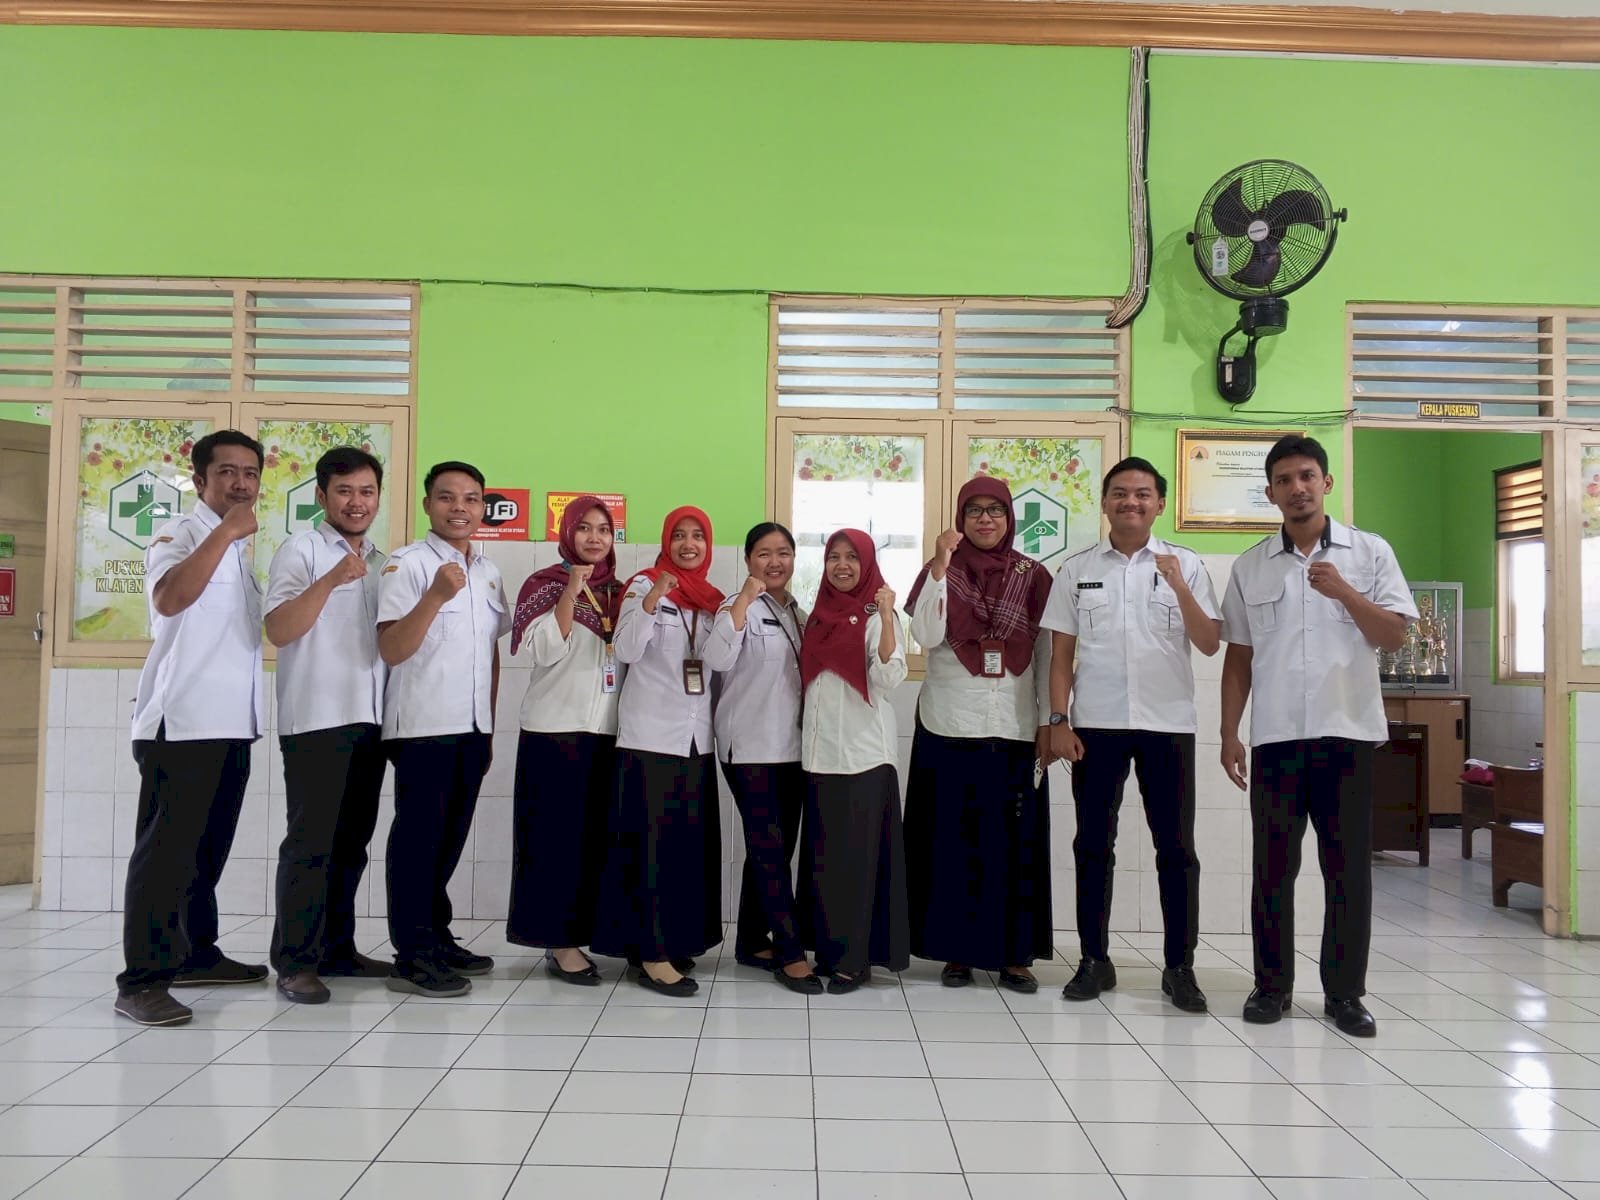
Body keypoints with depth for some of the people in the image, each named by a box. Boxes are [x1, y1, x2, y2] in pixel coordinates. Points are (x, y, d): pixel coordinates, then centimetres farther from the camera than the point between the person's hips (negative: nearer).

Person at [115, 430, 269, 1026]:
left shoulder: (242, 548, 19)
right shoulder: (179, 535, -5)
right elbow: (169, 598, -25)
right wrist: (226, 531, -25)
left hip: (232, 722, 8)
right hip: (181, 720, -8)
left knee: (209, 844, 14)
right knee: (166, 845, -9)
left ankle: (196, 953, 25)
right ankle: (142, 979, -6)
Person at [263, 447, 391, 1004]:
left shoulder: (382, 562, 16)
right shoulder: (301, 549, -2)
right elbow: (277, 630, -14)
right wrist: (330, 580, -25)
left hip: (371, 720, 6)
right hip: (317, 719, -6)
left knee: (352, 839, 10)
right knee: (310, 840, -6)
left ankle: (337, 948, 19)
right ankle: (295, 961, 1)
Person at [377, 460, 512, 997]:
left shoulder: (489, 572, 13)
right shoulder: (407, 563, -7)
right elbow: (391, 650, -16)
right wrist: (436, 596, -29)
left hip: (472, 727, 6)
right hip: (423, 727, -6)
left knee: (451, 836, 13)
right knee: (419, 836, -1)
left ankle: (437, 937, 24)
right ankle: (412, 956, 5)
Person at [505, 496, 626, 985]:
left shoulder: (617, 591, 14)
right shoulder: (546, 584, -1)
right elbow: (545, 650, -13)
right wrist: (571, 593, -17)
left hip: (609, 729, 5)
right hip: (557, 726, -5)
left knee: (595, 834, 6)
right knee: (557, 833, -3)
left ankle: (573, 935, 15)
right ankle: (558, 942, 3)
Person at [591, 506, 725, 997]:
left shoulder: (712, 598, 14)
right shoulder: (645, 584, -2)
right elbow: (626, 651, -14)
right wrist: (651, 600, -25)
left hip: (697, 735, 6)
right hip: (650, 734, -6)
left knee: (691, 839, 7)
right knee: (651, 839, -6)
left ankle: (676, 939, 19)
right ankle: (650, 952, -2)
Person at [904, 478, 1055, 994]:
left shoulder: (1034, 576, 6)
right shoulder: (940, 571, 3)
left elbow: (1046, 654, 7)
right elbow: (926, 636, -12)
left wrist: (1048, 722, 1)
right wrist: (941, 565, -17)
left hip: (1015, 728, 1)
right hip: (950, 726, -1)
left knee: (1015, 840, 4)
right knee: (952, 838, 3)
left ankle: (1014, 952, 15)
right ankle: (957, 950, 14)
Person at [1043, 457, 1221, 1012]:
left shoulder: (1185, 565, 4)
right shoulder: (1077, 569, 6)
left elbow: (1208, 644, -3)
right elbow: (1061, 652, 5)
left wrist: (1179, 586, -15)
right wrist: (1058, 721, -3)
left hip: (1167, 722, 0)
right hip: (1095, 723, 1)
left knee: (1176, 847, 4)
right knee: (1093, 845, 6)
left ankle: (1179, 967, 16)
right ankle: (1094, 960, 18)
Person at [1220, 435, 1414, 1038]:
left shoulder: (1370, 552, 5)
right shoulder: (1251, 566, 9)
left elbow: (1393, 637, 0)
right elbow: (1238, 656, 10)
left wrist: (1344, 593, -16)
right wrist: (1229, 734, 4)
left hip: (1348, 733, -1)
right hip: (1275, 736, 1)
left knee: (1348, 867, 4)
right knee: (1273, 866, 4)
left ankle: (1345, 992, 16)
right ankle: (1272, 985, 16)